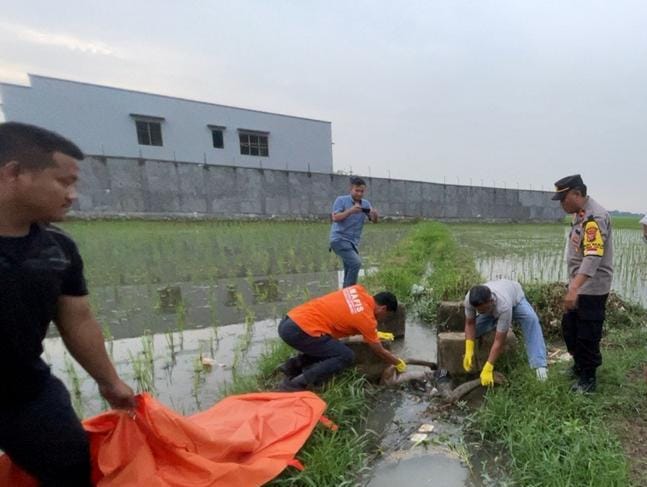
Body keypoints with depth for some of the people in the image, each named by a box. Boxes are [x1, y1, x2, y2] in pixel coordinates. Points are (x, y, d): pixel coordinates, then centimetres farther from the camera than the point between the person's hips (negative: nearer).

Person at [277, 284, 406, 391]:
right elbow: (380, 352, 8)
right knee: (346, 356, -2)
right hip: (298, 330, -9)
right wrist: (398, 363, 27)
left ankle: (292, 365, 19)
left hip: (289, 321, 9)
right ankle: (296, 384, -4)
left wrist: (375, 333, 37)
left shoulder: (358, 290, 11)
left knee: (334, 348, 24)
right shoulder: (367, 318, -6)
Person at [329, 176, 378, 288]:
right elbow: (335, 218, -16)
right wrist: (350, 211, -27)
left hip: (353, 242, 6)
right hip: (339, 239, -6)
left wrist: (375, 215, -21)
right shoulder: (341, 200, -4)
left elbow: (374, 221, 2)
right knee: (356, 262, -23)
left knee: (349, 272, 10)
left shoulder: (365, 203, 8)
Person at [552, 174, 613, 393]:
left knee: (587, 335, 3)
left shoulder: (595, 217, -22)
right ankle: (579, 366, 38)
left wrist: (574, 289, -39)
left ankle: (588, 379, 20)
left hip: (591, 288, -10)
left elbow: (593, 258, -32)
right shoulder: (581, 213, 9)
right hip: (579, 284, 10)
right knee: (569, 328, 20)